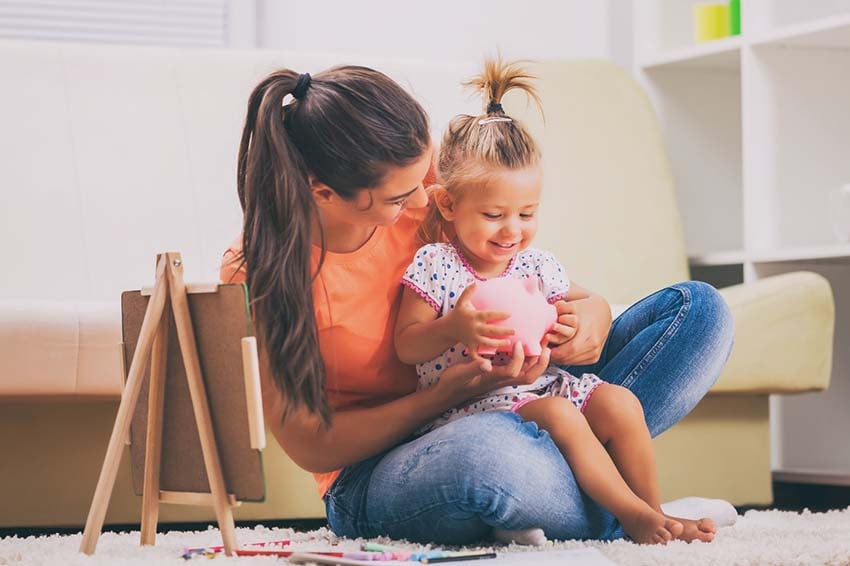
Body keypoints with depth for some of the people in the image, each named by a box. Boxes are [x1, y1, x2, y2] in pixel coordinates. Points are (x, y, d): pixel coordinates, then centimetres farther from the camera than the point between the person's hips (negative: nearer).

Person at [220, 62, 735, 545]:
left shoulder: (419, 189, -7)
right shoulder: (254, 273, -18)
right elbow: (309, 446, -14)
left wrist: (591, 312, -16)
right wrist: (444, 395, -28)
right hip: (372, 483, -6)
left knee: (699, 308, -5)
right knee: (485, 447, -45)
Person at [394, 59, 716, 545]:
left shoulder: (538, 267, 7)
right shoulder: (434, 266, -7)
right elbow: (407, 346, -9)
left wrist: (568, 327, -8)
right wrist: (456, 328, -28)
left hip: (539, 383, 6)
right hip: (470, 398, -6)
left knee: (620, 403, -16)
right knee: (560, 415, -31)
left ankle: (653, 513, -6)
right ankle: (634, 515, -26)